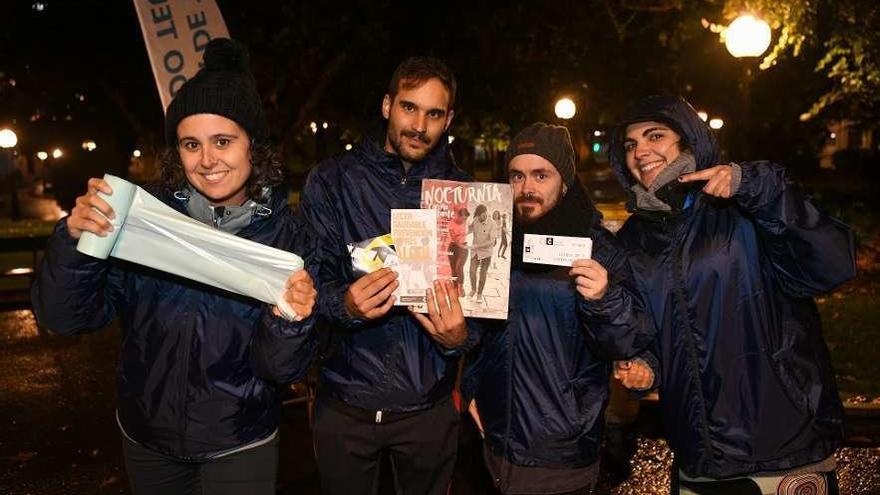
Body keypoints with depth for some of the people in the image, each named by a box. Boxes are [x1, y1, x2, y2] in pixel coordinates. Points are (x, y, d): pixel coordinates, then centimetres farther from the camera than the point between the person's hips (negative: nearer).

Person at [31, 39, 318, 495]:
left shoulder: (287, 234, -14)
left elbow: (282, 368, -12)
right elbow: (64, 318, -12)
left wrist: (289, 322, -33)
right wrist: (74, 239, -29)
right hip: (145, 439, 2)